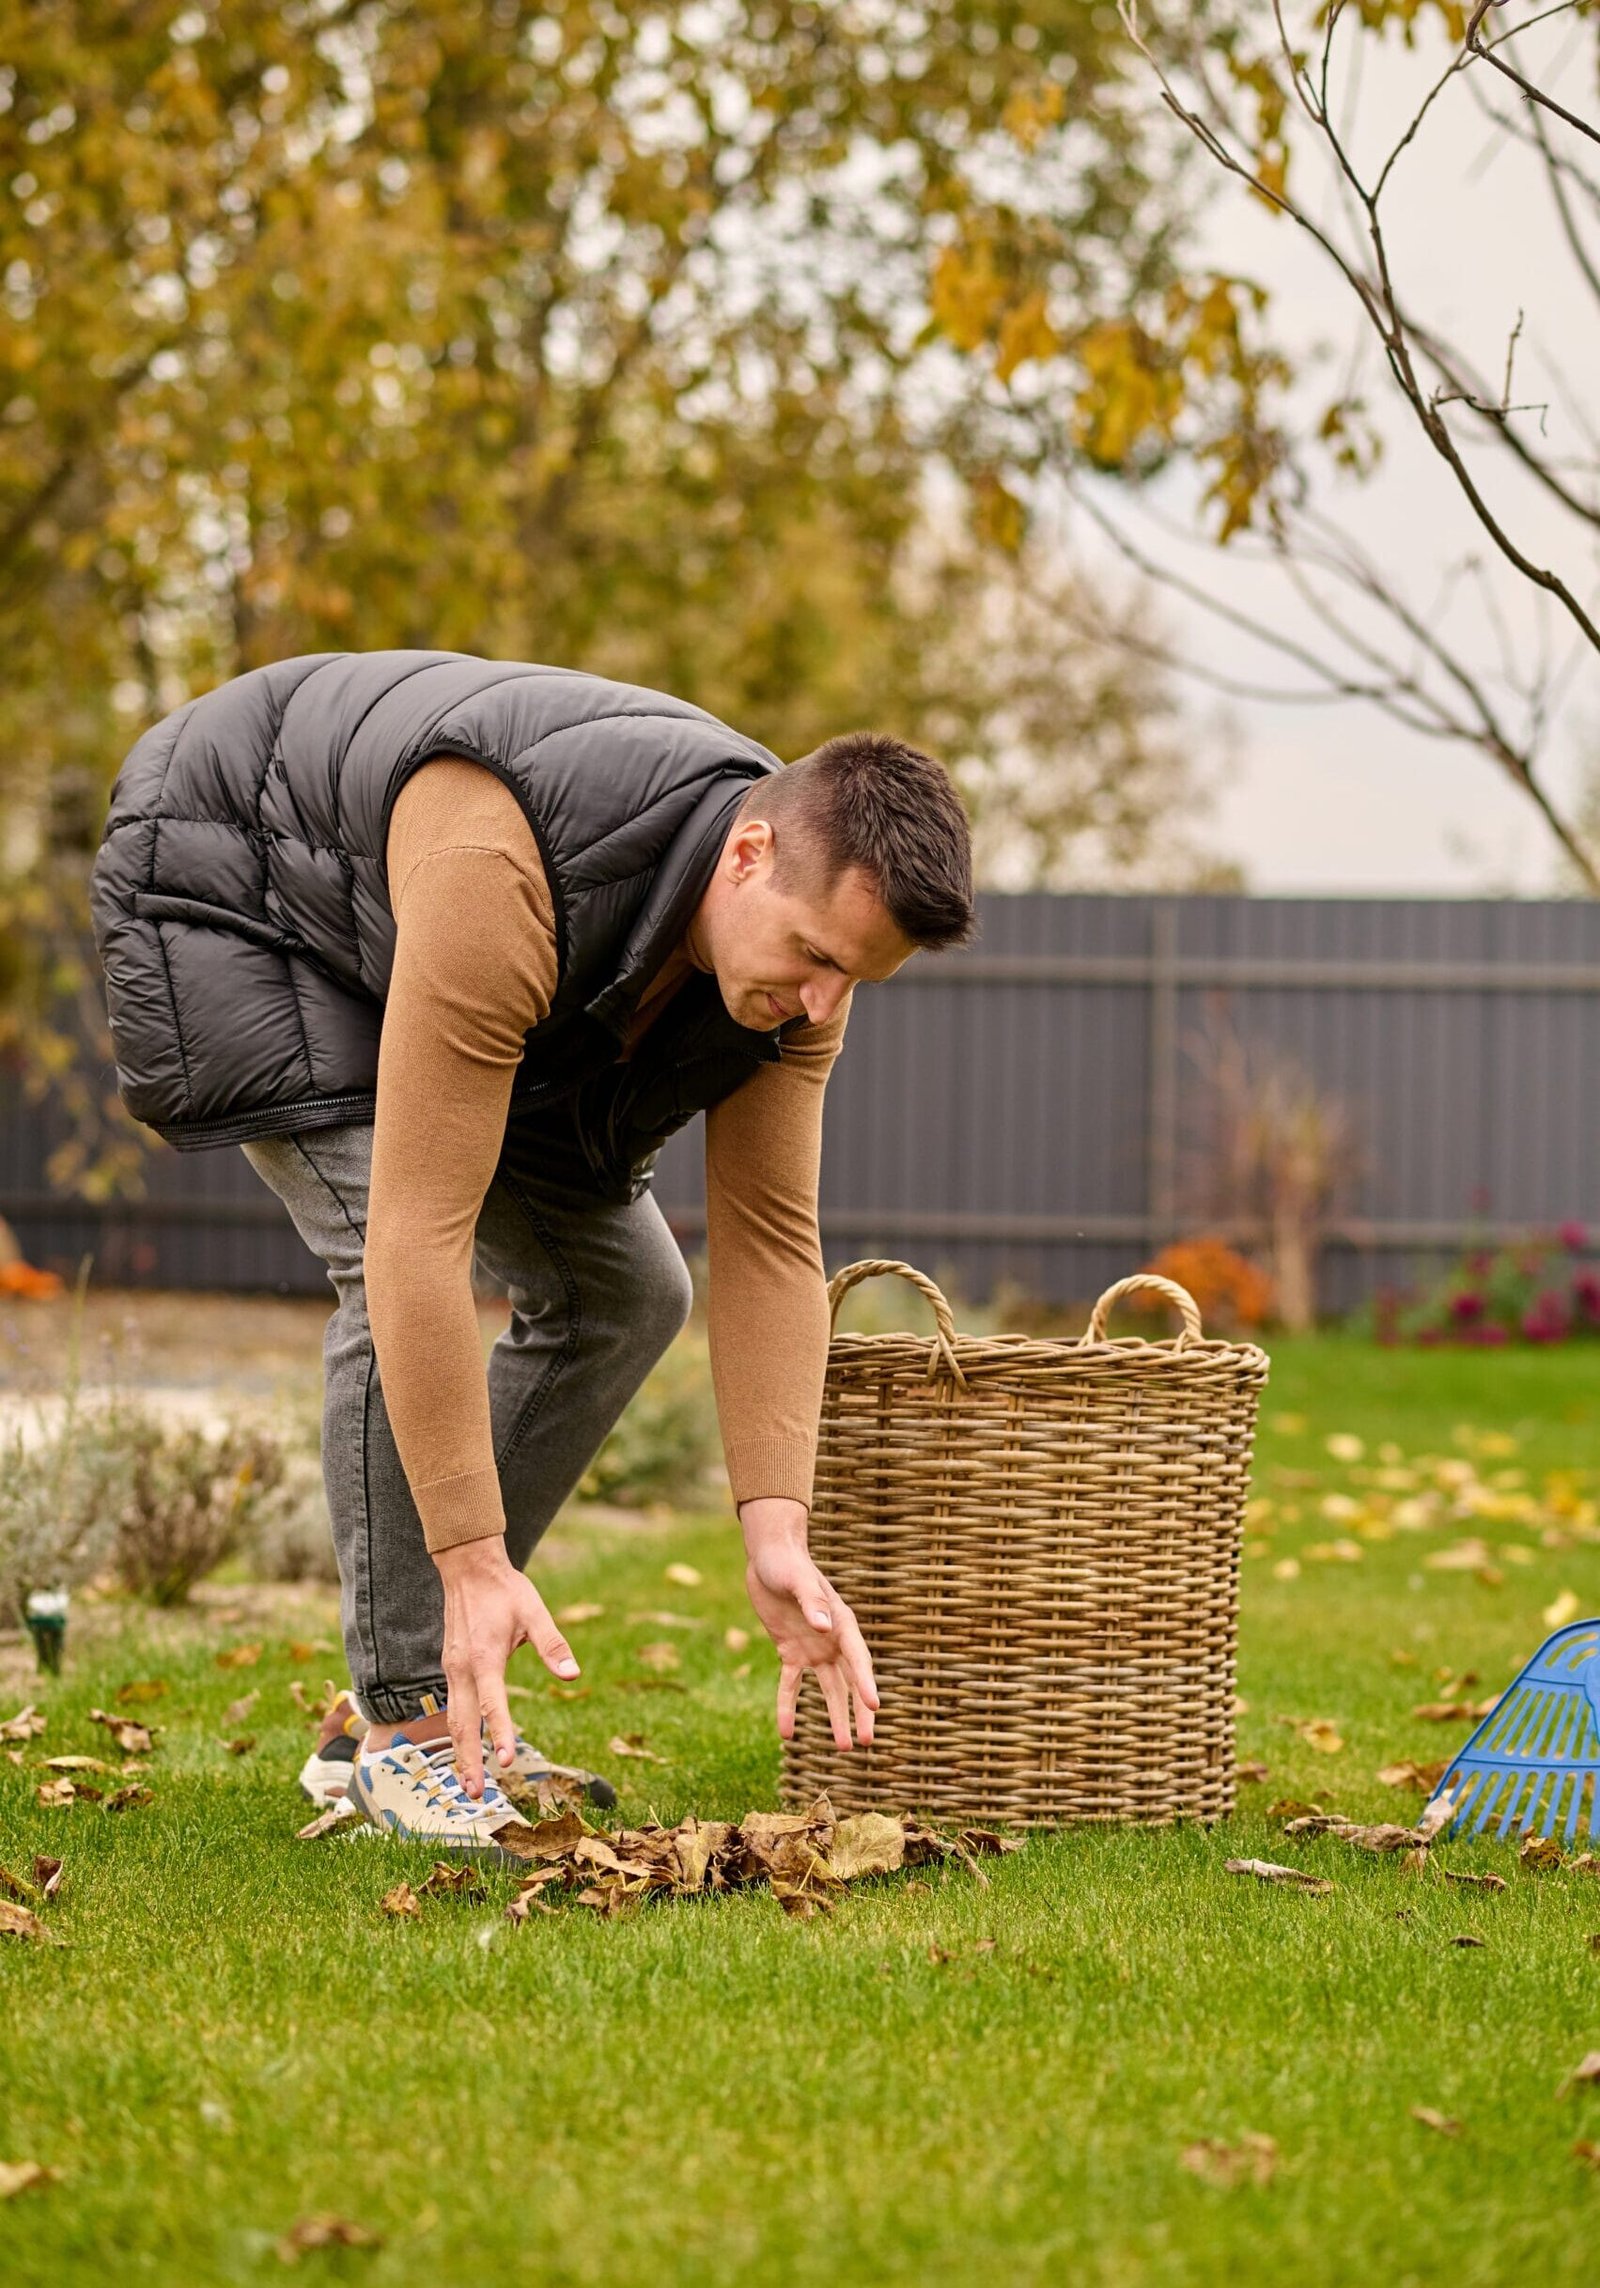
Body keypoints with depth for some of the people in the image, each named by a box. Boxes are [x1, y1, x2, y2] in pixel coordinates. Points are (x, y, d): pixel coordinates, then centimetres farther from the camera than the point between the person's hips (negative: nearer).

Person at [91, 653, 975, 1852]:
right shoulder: (497, 881, -44)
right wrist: (474, 1559, -44)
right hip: (230, 883, -7)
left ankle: (414, 1706, 9)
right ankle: (406, 1720, -13)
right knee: (402, 1274, -26)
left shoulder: (804, 918, -21)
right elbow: (420, 1231, -44)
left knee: (621, 1287, 1)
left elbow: (770, 1243, -18)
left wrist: (778, 1537, -29)